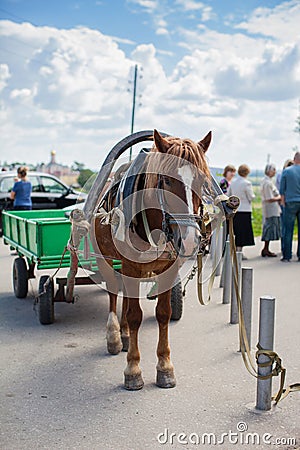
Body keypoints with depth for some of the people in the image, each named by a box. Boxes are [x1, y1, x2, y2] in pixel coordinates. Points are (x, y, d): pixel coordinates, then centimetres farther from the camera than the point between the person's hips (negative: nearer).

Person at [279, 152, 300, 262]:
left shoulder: (286, 171, 0)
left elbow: (282, 190, 4)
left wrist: (283, 203, 13)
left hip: (290, 203, -1)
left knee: (288, 231, 1)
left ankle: (287, 256, 2)